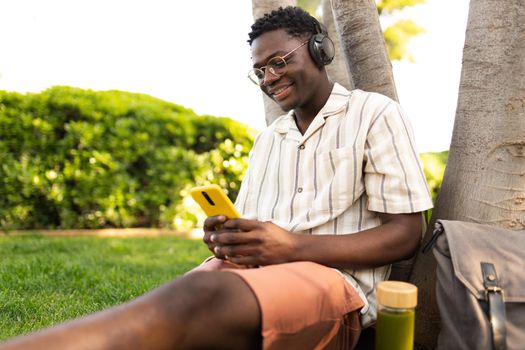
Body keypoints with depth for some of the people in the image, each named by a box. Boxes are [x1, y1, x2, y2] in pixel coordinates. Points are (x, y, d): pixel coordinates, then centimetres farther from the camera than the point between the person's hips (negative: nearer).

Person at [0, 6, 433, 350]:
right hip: (248, 270, 6)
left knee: (195, 299, -38)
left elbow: (406, 234, -3)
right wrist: (226, 238, -3)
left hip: (334, 279, -6)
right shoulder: (267, 139, 24)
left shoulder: (375, 114, 5)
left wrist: (293, 248, -15)